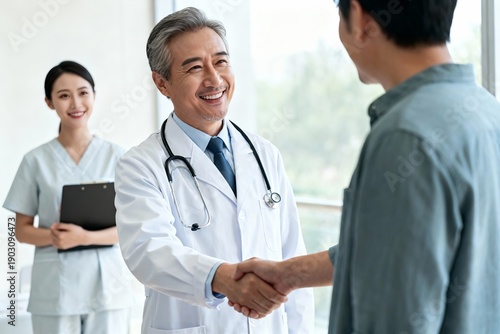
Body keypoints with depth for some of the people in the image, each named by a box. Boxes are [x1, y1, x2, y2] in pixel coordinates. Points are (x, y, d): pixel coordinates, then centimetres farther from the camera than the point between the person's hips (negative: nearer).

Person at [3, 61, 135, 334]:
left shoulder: (117, 156, 0)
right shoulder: (36, 160, 2)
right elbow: (22, 230, 5)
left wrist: (85, 237, -17)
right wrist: (55, 236, -15)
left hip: (108, 285, 0)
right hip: (55, 288, 0)